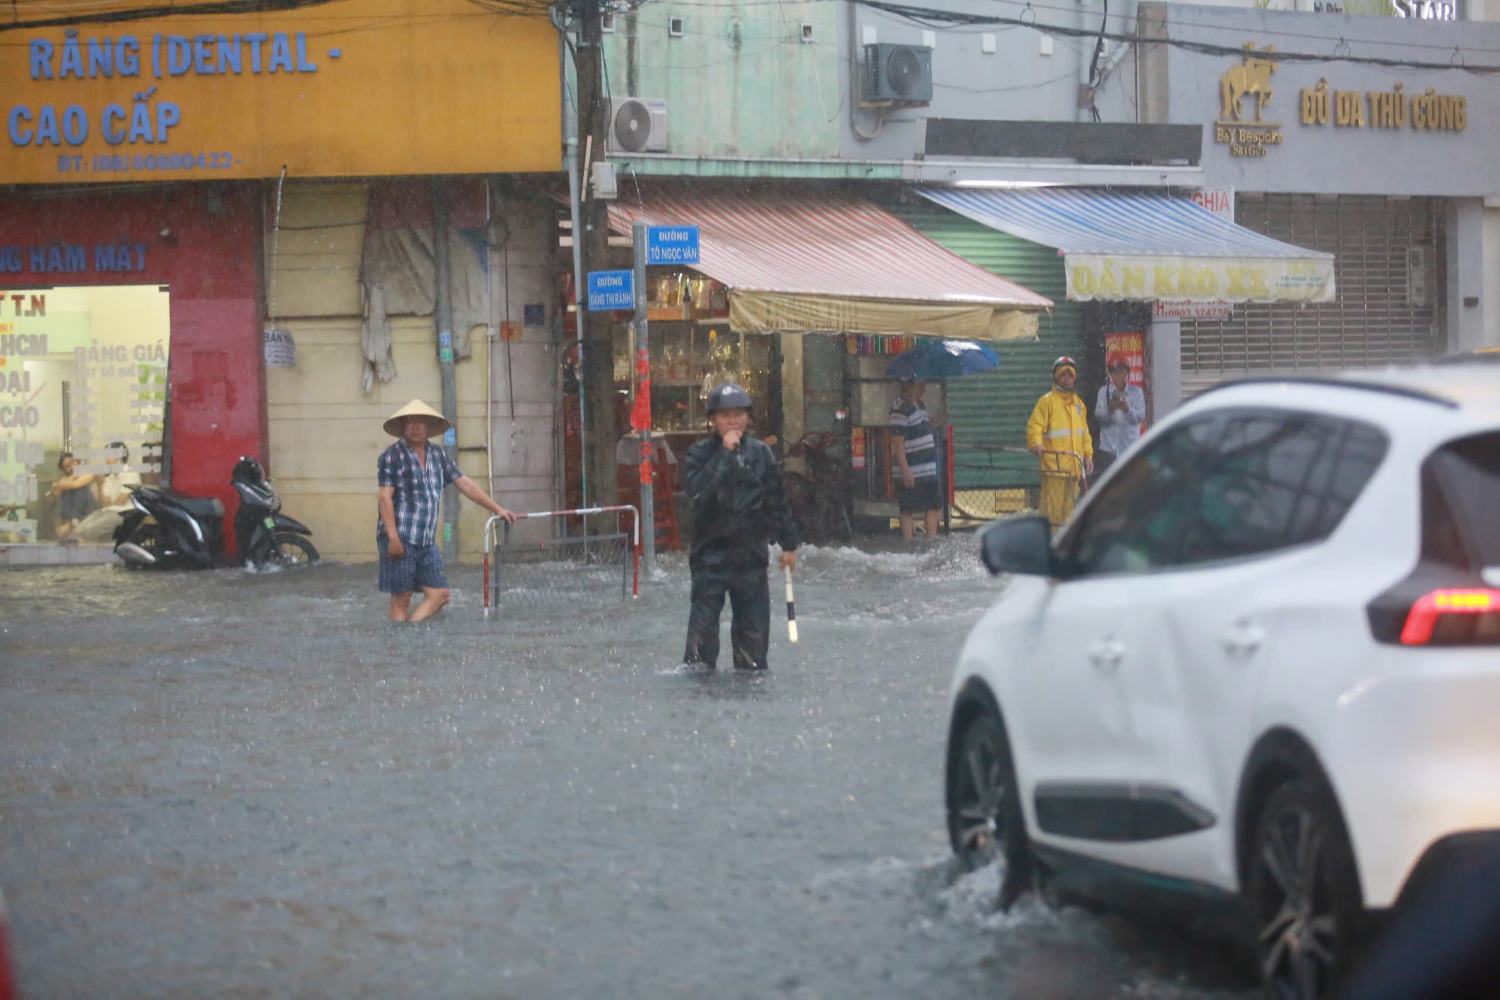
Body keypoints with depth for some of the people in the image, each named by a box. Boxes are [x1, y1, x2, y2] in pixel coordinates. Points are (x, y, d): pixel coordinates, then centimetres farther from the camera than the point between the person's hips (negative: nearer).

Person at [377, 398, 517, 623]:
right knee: (401, 598, -4)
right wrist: (393, 538, -17)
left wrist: (497, 509, 15)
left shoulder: (437, 454, 13)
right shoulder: (393, 456, -5)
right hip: (399, 539, -7)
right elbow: (385, 498, -10)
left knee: (438, 594, -1)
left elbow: (464, 483, 17)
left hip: (427, 541, 7)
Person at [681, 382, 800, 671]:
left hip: (751, 553, 3)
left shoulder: (761, 454, 4)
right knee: (703, 624, -6)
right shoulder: (699, 454, -4)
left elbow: (777, 502, 11)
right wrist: (725, 453, -21)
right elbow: (699, 493, -22)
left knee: (754, 626, 7)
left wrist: (788, 543, 12)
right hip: (711, 553, -3)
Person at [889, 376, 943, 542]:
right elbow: (898, 442, -19)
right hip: (911, 471, -9)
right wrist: (905, 470, -23)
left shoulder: (920, 405, 13)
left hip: (928, 469, 9)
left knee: (934, 505, 13)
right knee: (908, 509, -2)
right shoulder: (900, 408, -16)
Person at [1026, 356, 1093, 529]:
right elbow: (1035, 426, -11)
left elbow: (1084, 432, 25)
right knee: (1052, 504, -11)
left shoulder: (1078, 403, 19)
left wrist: (1088, 454, 18)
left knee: (1069, 505, 11)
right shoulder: (1047, 401, -3)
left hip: (1074, 465, 7)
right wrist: (1036, 444, -29)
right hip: (1054, 465, -7)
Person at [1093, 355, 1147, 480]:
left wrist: (1127, 408, -26)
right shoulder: (1104, 391, 7)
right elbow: (1098, 414, -5)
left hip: (1130, 446, 0)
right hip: (1108, 447, 0)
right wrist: (1110, 408, -27)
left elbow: (1141, 417, -5)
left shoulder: (1136, 392, 5)